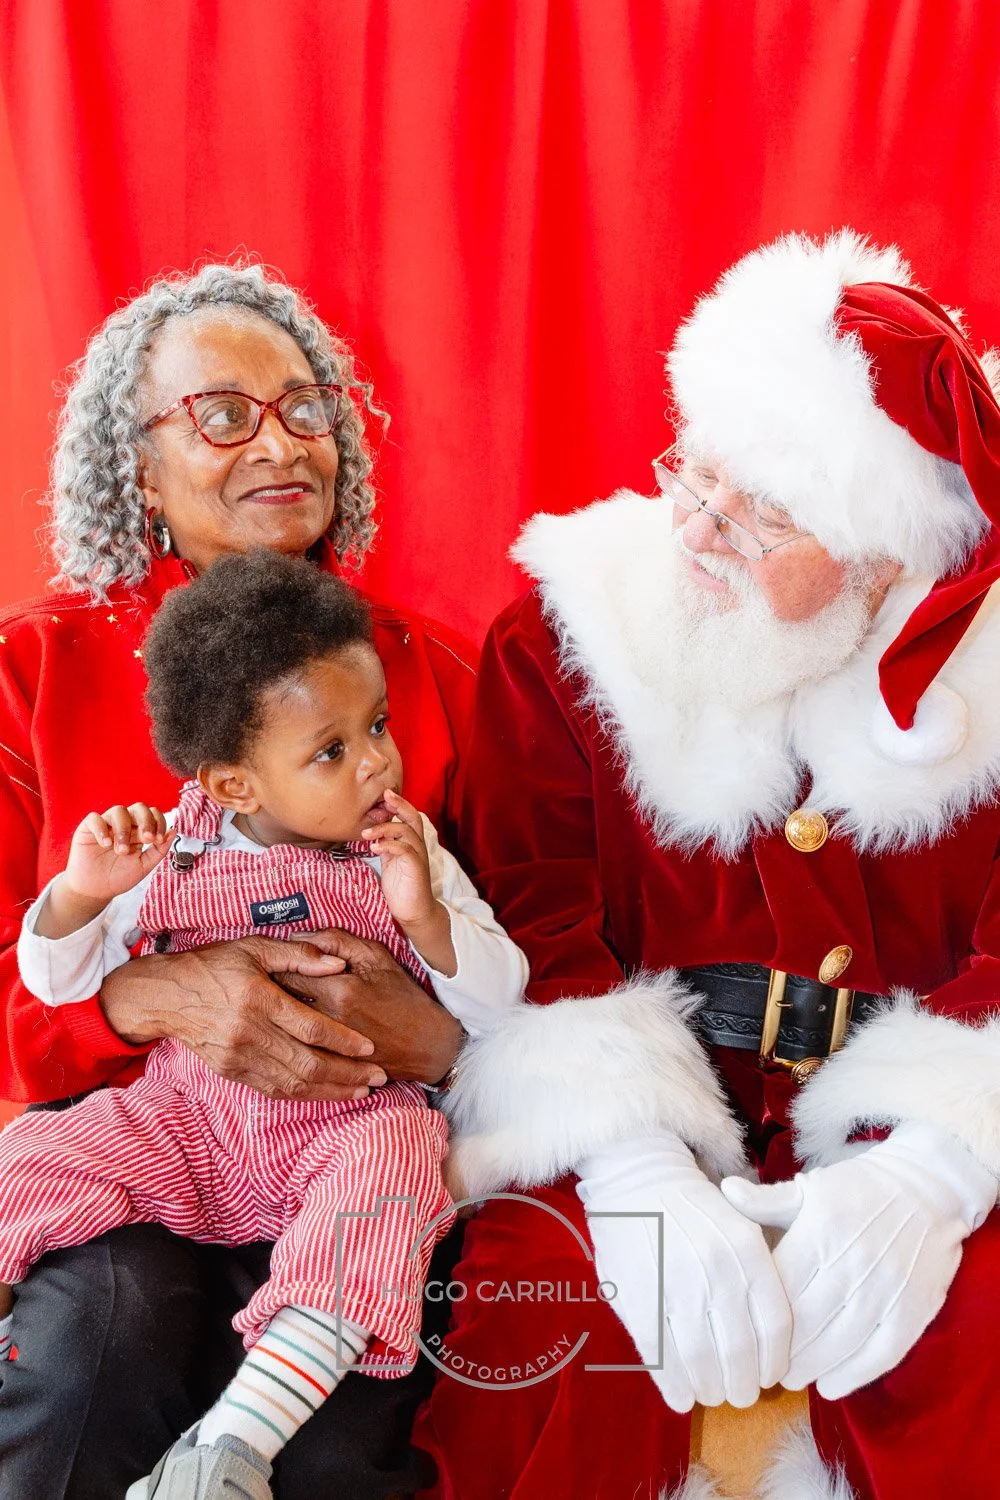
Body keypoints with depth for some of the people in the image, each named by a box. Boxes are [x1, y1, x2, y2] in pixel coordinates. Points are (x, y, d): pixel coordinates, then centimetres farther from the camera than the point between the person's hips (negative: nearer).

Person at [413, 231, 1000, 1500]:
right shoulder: (566, 633, -1)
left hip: (892, 1123, 1)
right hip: (634, 1117, -1)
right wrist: (637, 1169, -24)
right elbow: (527, 923, -9)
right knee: (549, 1300, -30)